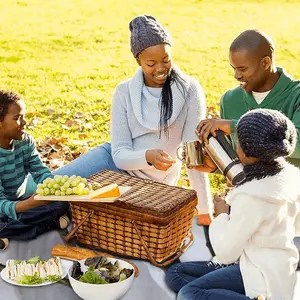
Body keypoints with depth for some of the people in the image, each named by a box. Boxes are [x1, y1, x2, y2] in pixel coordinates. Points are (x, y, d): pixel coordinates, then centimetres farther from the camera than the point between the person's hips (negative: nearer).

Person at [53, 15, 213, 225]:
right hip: (118, 162, 3)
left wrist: (205, 210, -20)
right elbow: (120, 154, -13)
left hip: (151, 182, -2)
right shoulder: (125, 92, -10)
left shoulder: (189, 90, -18)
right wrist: (147, 156, -36)